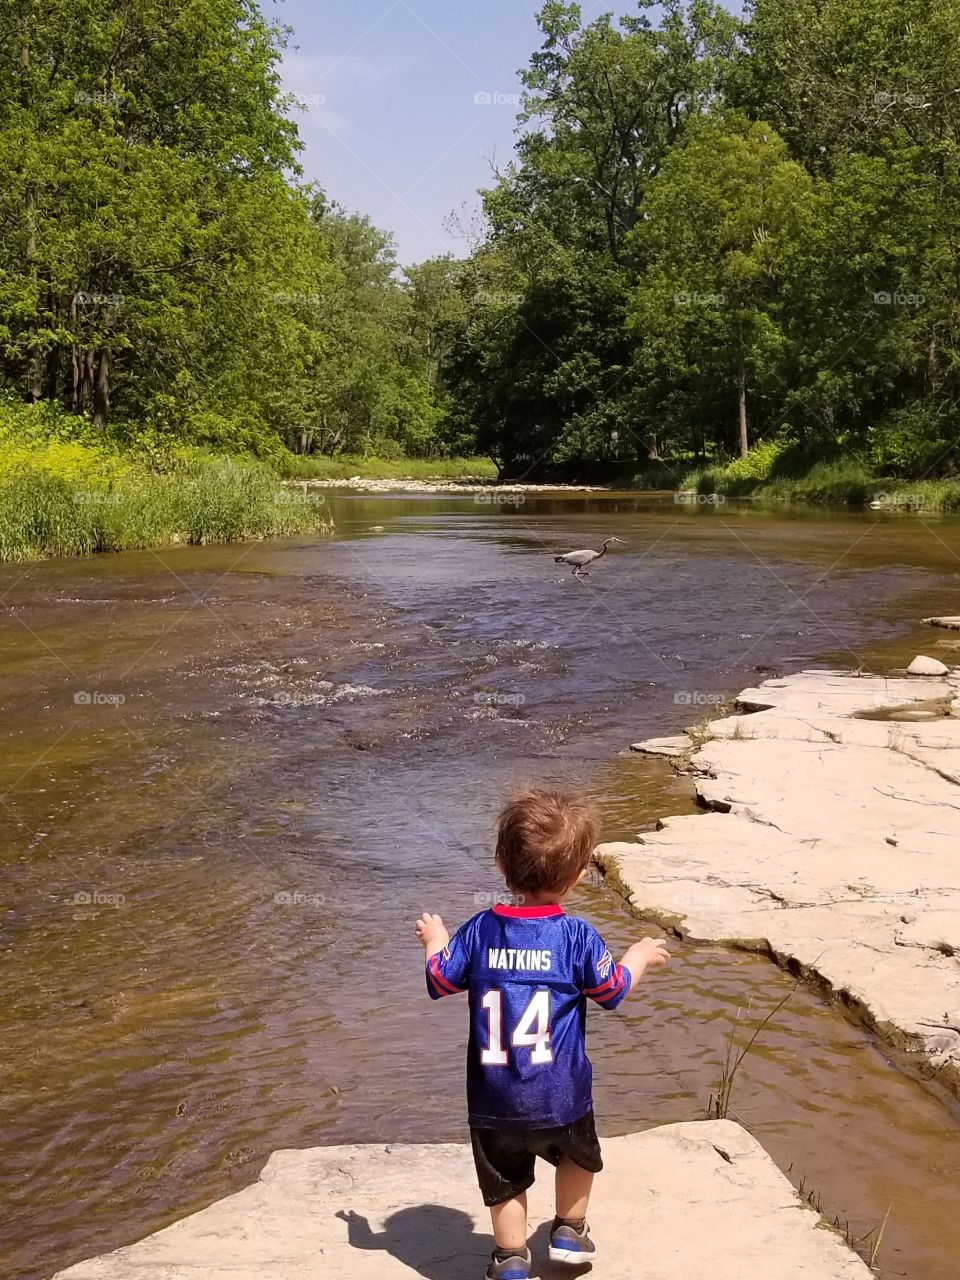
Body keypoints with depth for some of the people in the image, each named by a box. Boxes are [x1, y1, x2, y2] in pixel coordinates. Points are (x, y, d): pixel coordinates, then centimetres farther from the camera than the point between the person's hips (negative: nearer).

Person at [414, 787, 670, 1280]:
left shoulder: (479, 930, -8)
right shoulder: (578, 936, -13)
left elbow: (440, 981, 3)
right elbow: (612, 989, 0)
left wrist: (434, 940, 24)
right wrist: (640, 956, 20)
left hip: (494, 1100, 1)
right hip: (560, 1095, -1)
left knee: (504, 1181, 17)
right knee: (578, 1154, 28)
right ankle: (569, 1231, 38)